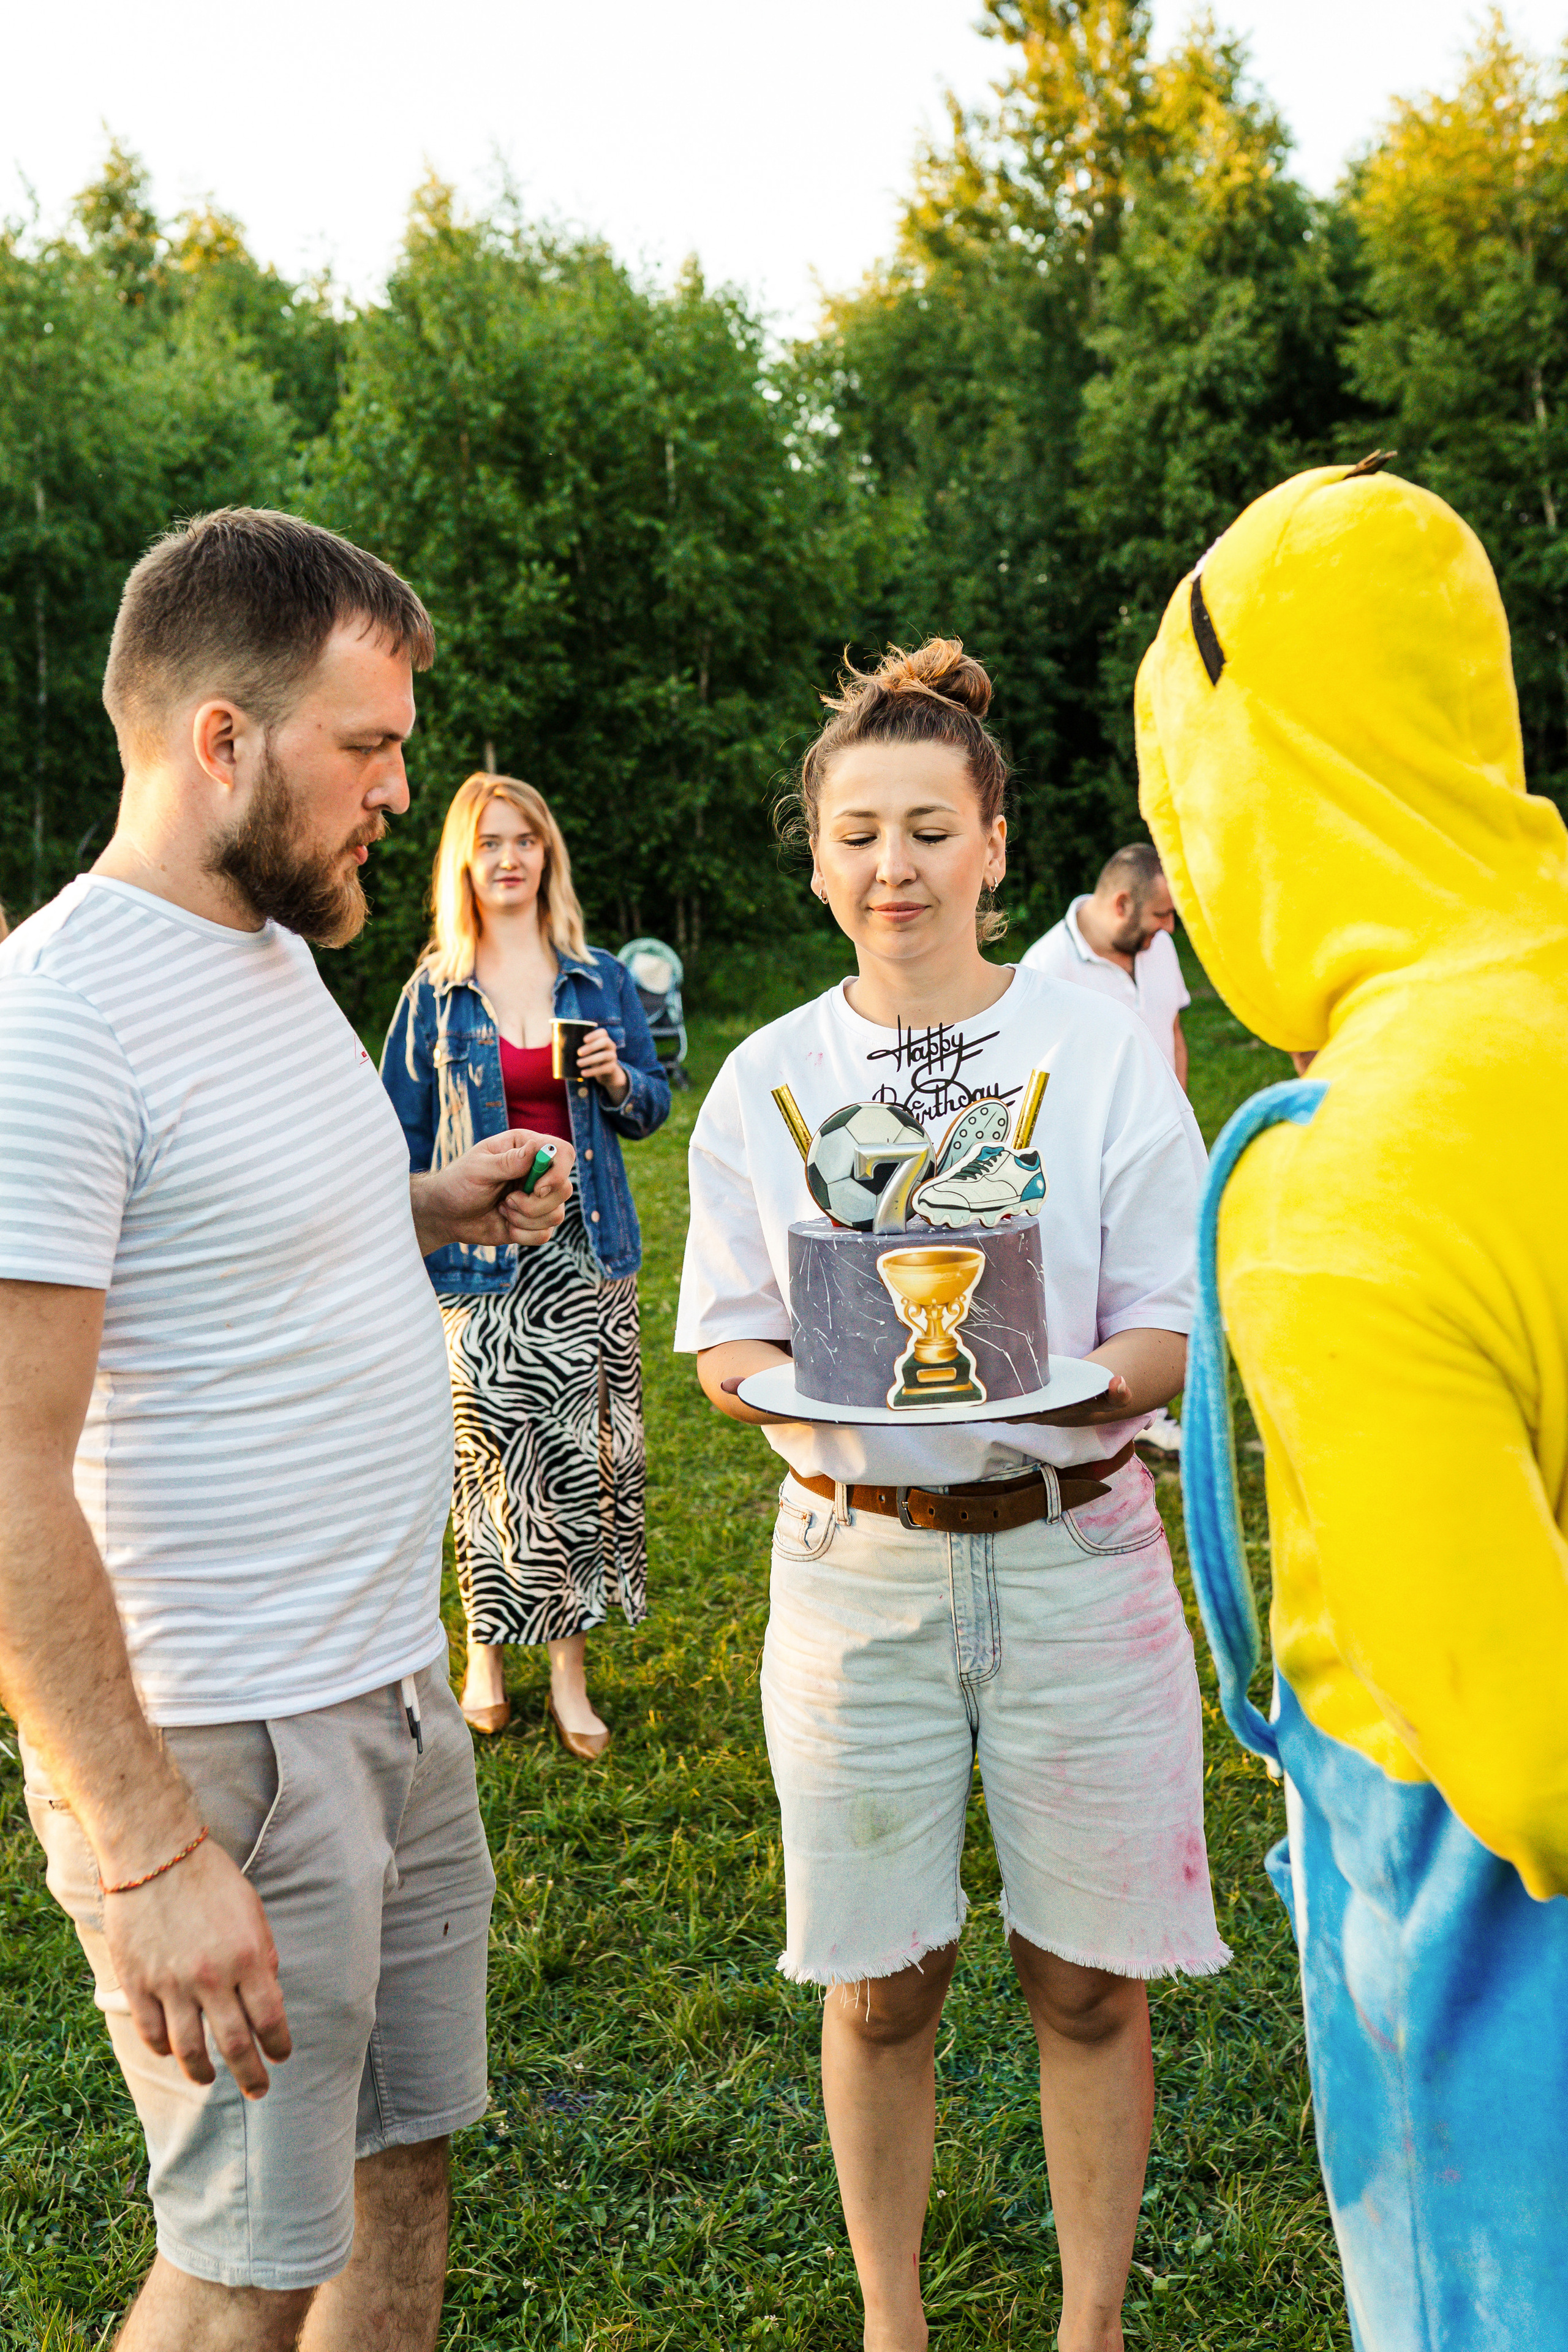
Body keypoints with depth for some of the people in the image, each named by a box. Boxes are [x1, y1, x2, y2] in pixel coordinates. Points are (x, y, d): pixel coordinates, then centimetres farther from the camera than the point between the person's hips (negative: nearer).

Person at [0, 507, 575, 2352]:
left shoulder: (277, 951, 9)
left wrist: (428, 1210, 7)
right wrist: (149, 1852, -23)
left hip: (399, 1698, 9)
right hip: (218, 1756, -8)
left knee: (404, 2160, 20)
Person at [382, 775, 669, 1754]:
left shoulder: (602, 980, 7)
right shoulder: (436, 993, 4)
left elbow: (654, 1109, 13)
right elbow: (405, 1132, 6)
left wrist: (618, 1079, -9)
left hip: (585, 1250, 1)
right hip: (480, 1260, -1)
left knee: (583, 1456, 1)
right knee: (490, 1454, 1)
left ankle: (572, 1668, 12)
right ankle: (486, 1651, 19)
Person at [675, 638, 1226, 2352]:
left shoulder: (1103, 1052, -1)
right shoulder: (767, 1078, 3)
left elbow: (1168, 1336, -1)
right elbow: (723, 1346, 5)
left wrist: (1052, 1391, -23)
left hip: (1074, 1553, -1)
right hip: (855, 1563, 1)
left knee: (1087, 1984, 10)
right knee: (880, 1986, 12)